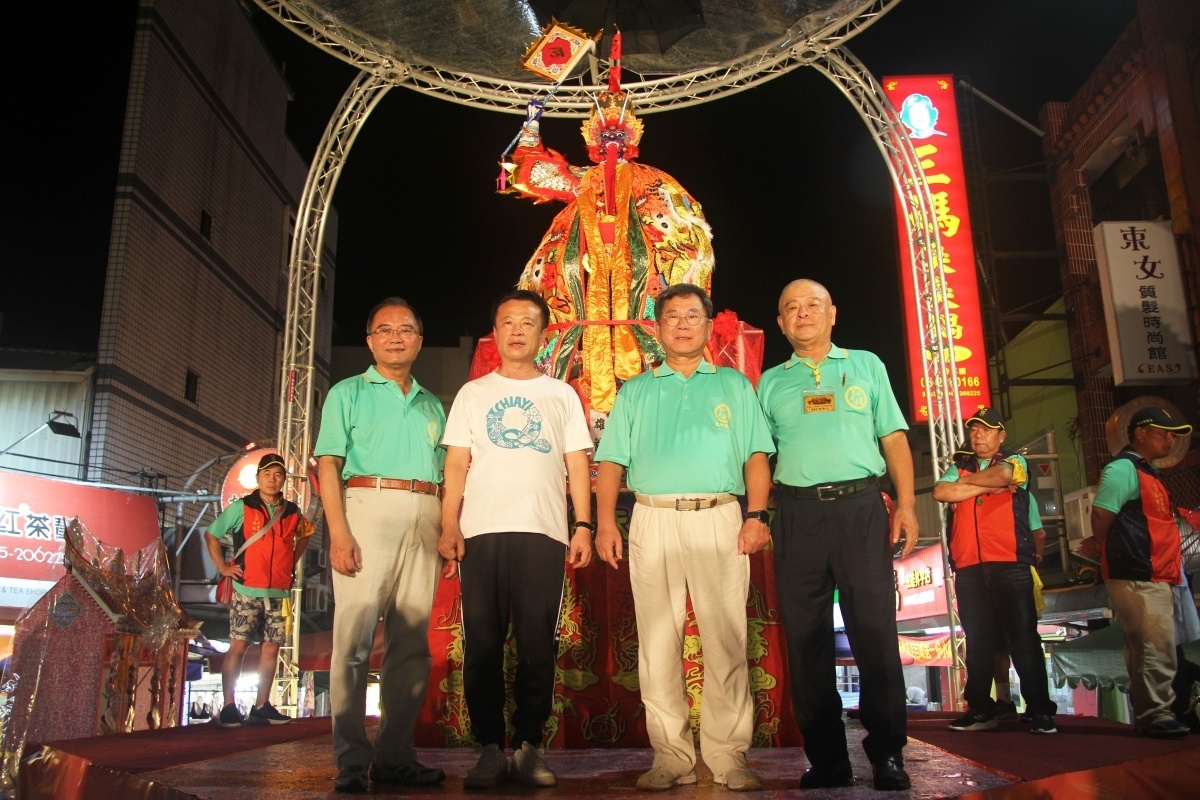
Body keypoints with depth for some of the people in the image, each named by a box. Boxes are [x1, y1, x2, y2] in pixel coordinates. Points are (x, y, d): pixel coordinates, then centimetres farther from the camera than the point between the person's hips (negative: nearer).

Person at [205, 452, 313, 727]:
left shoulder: (292, 512, 10)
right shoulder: (241, 507, 0)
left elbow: (304, 535, 29)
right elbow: (211, 534, 7)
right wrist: (222, 567, 0)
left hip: (279, 593, 4)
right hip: (247, 590, -3)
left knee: (271, 647, 4)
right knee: (238, 645, -6)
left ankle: (261, 707, 11)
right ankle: (229, 707, 1)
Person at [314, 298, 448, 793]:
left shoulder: (431, 405, 22)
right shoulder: (348, 393, 11)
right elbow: (329, 465, 0)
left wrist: (448, 532, 7)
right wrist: (338, 532, -12)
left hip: (425, 519, 4)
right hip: (368, 509, -4)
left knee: (412, 643, 3)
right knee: (355, 638, -7)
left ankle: (394, 756, 10)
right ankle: (350, 761, -1)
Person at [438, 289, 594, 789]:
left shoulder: (562, 396, 15)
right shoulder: (473, 393, 15)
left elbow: (577, 466, 10)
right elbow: (456, 465, 8)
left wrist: (583, 527, -1)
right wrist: (449, 527, -4)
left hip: (543, 532, 0)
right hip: (481, 532, 1)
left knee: (538, 645, -1)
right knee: (482, 644, 0)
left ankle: (529, 747, 9)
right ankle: (490, 749, 9)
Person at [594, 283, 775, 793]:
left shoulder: (735, 385, 17)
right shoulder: (635, 391, 19)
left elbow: (756, 454, 8)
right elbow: (611, 461, 12)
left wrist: (757, 514, -5)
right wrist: (605, 522, -1)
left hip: (720, 520, -1)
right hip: (654, 520, 1)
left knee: (726, 640, -3)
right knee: (658, 642, 0)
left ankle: (728, 756, 5)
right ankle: (671, 757, 8)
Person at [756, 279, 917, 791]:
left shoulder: (866, 365, 15)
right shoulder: (770, 382, 16)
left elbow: (893, 437, 10)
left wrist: (906, 504, -1)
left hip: (860, 507, -1)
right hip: (796, 512, 1)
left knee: (875, 630, -4)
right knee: (806, 637, 3)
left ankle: (887, 754, 8)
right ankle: (826, 758, 12)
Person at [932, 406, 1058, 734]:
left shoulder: (1015, 462, 12)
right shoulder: (958, 468, 20)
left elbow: (1001, 475, -12)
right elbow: (940, 492, -1)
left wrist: (966, 480, 3)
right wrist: (988, 485, -6)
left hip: (1010, 563, -3)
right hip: (968, 567, 3)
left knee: (1024, 637, -5)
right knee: (978, 641, 6)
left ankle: (1041, 711, 0)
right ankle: (980, 710, 13)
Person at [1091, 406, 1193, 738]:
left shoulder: (1148, 472, 20)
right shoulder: (1123, 469, -11)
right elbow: (1100, 517, -18)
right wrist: (1121, 556, -6)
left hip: (1155, 578, 10)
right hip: (1138, 578, -10)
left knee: (1147, 649, 13)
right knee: (1156, 648, -9)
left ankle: (1149, 715, 20)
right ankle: (1155, 715, -4)